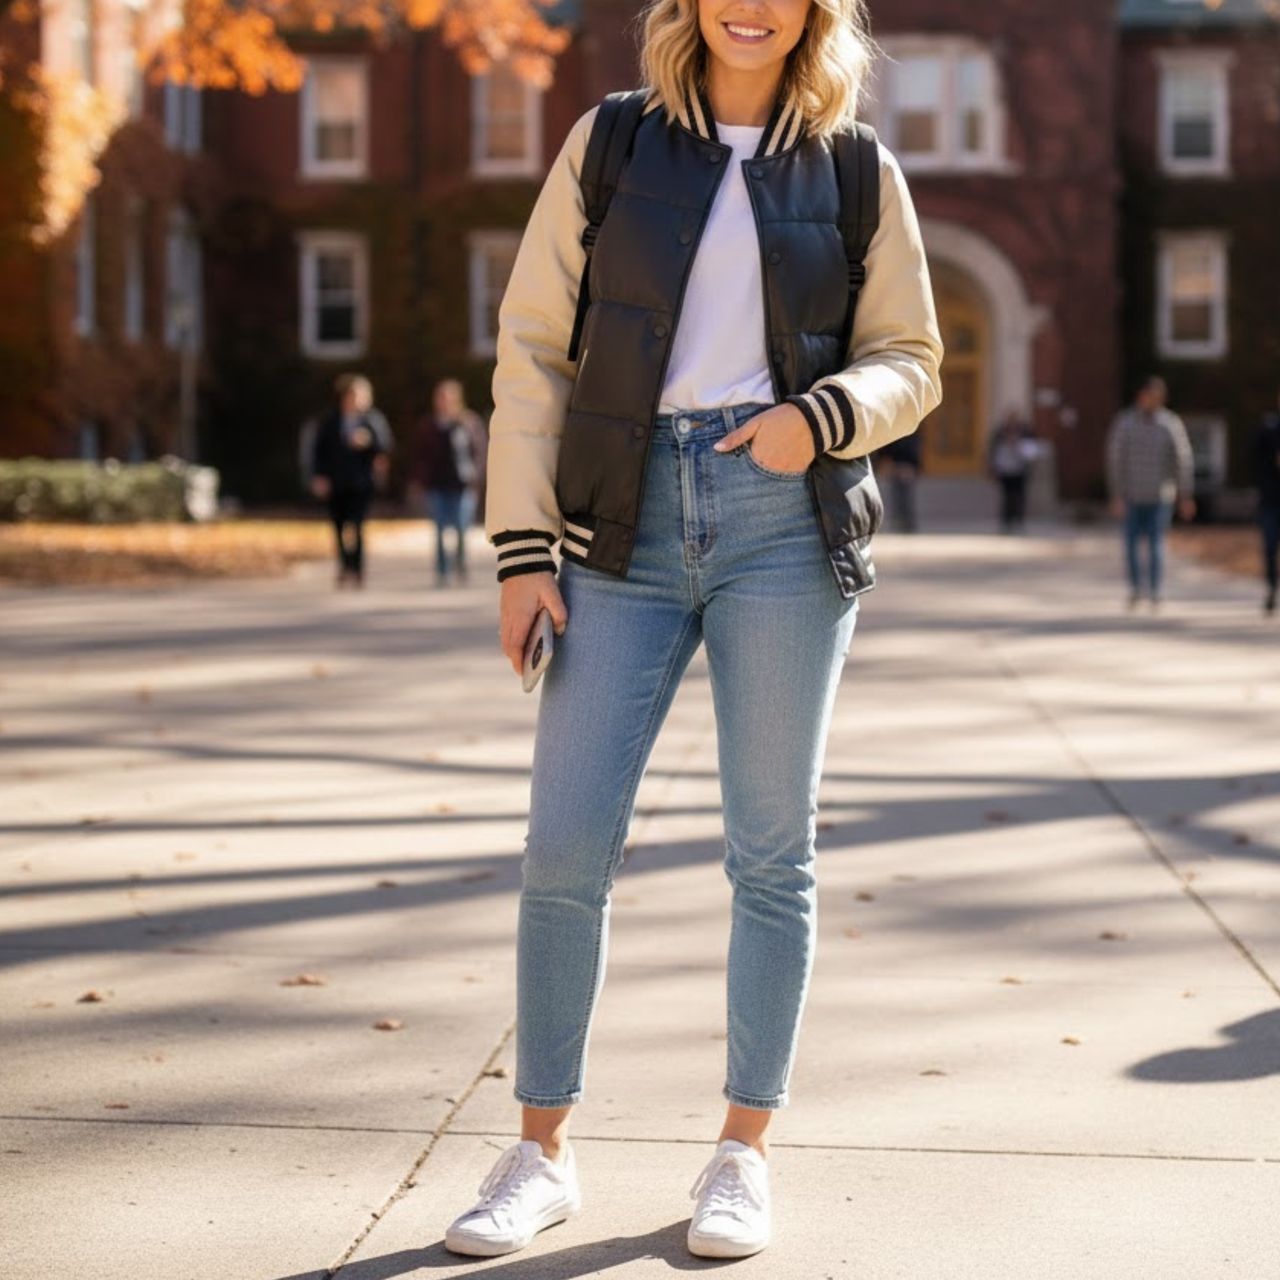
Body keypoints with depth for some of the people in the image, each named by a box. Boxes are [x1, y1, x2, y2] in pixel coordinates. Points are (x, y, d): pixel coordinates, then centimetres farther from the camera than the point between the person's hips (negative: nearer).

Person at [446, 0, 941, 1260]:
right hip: (629, 528, 0)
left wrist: (823, 415, -11)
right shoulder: (609, 143, 7)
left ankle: (743, 1152, 18)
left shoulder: (858, 172, 8)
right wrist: (522, 544, -3)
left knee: (770, 848, 4)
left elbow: (908, 360, 11)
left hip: (787, 520, 0)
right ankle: (541, 1152, 14)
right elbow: (534, 350, 5)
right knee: (563, 848, -2)